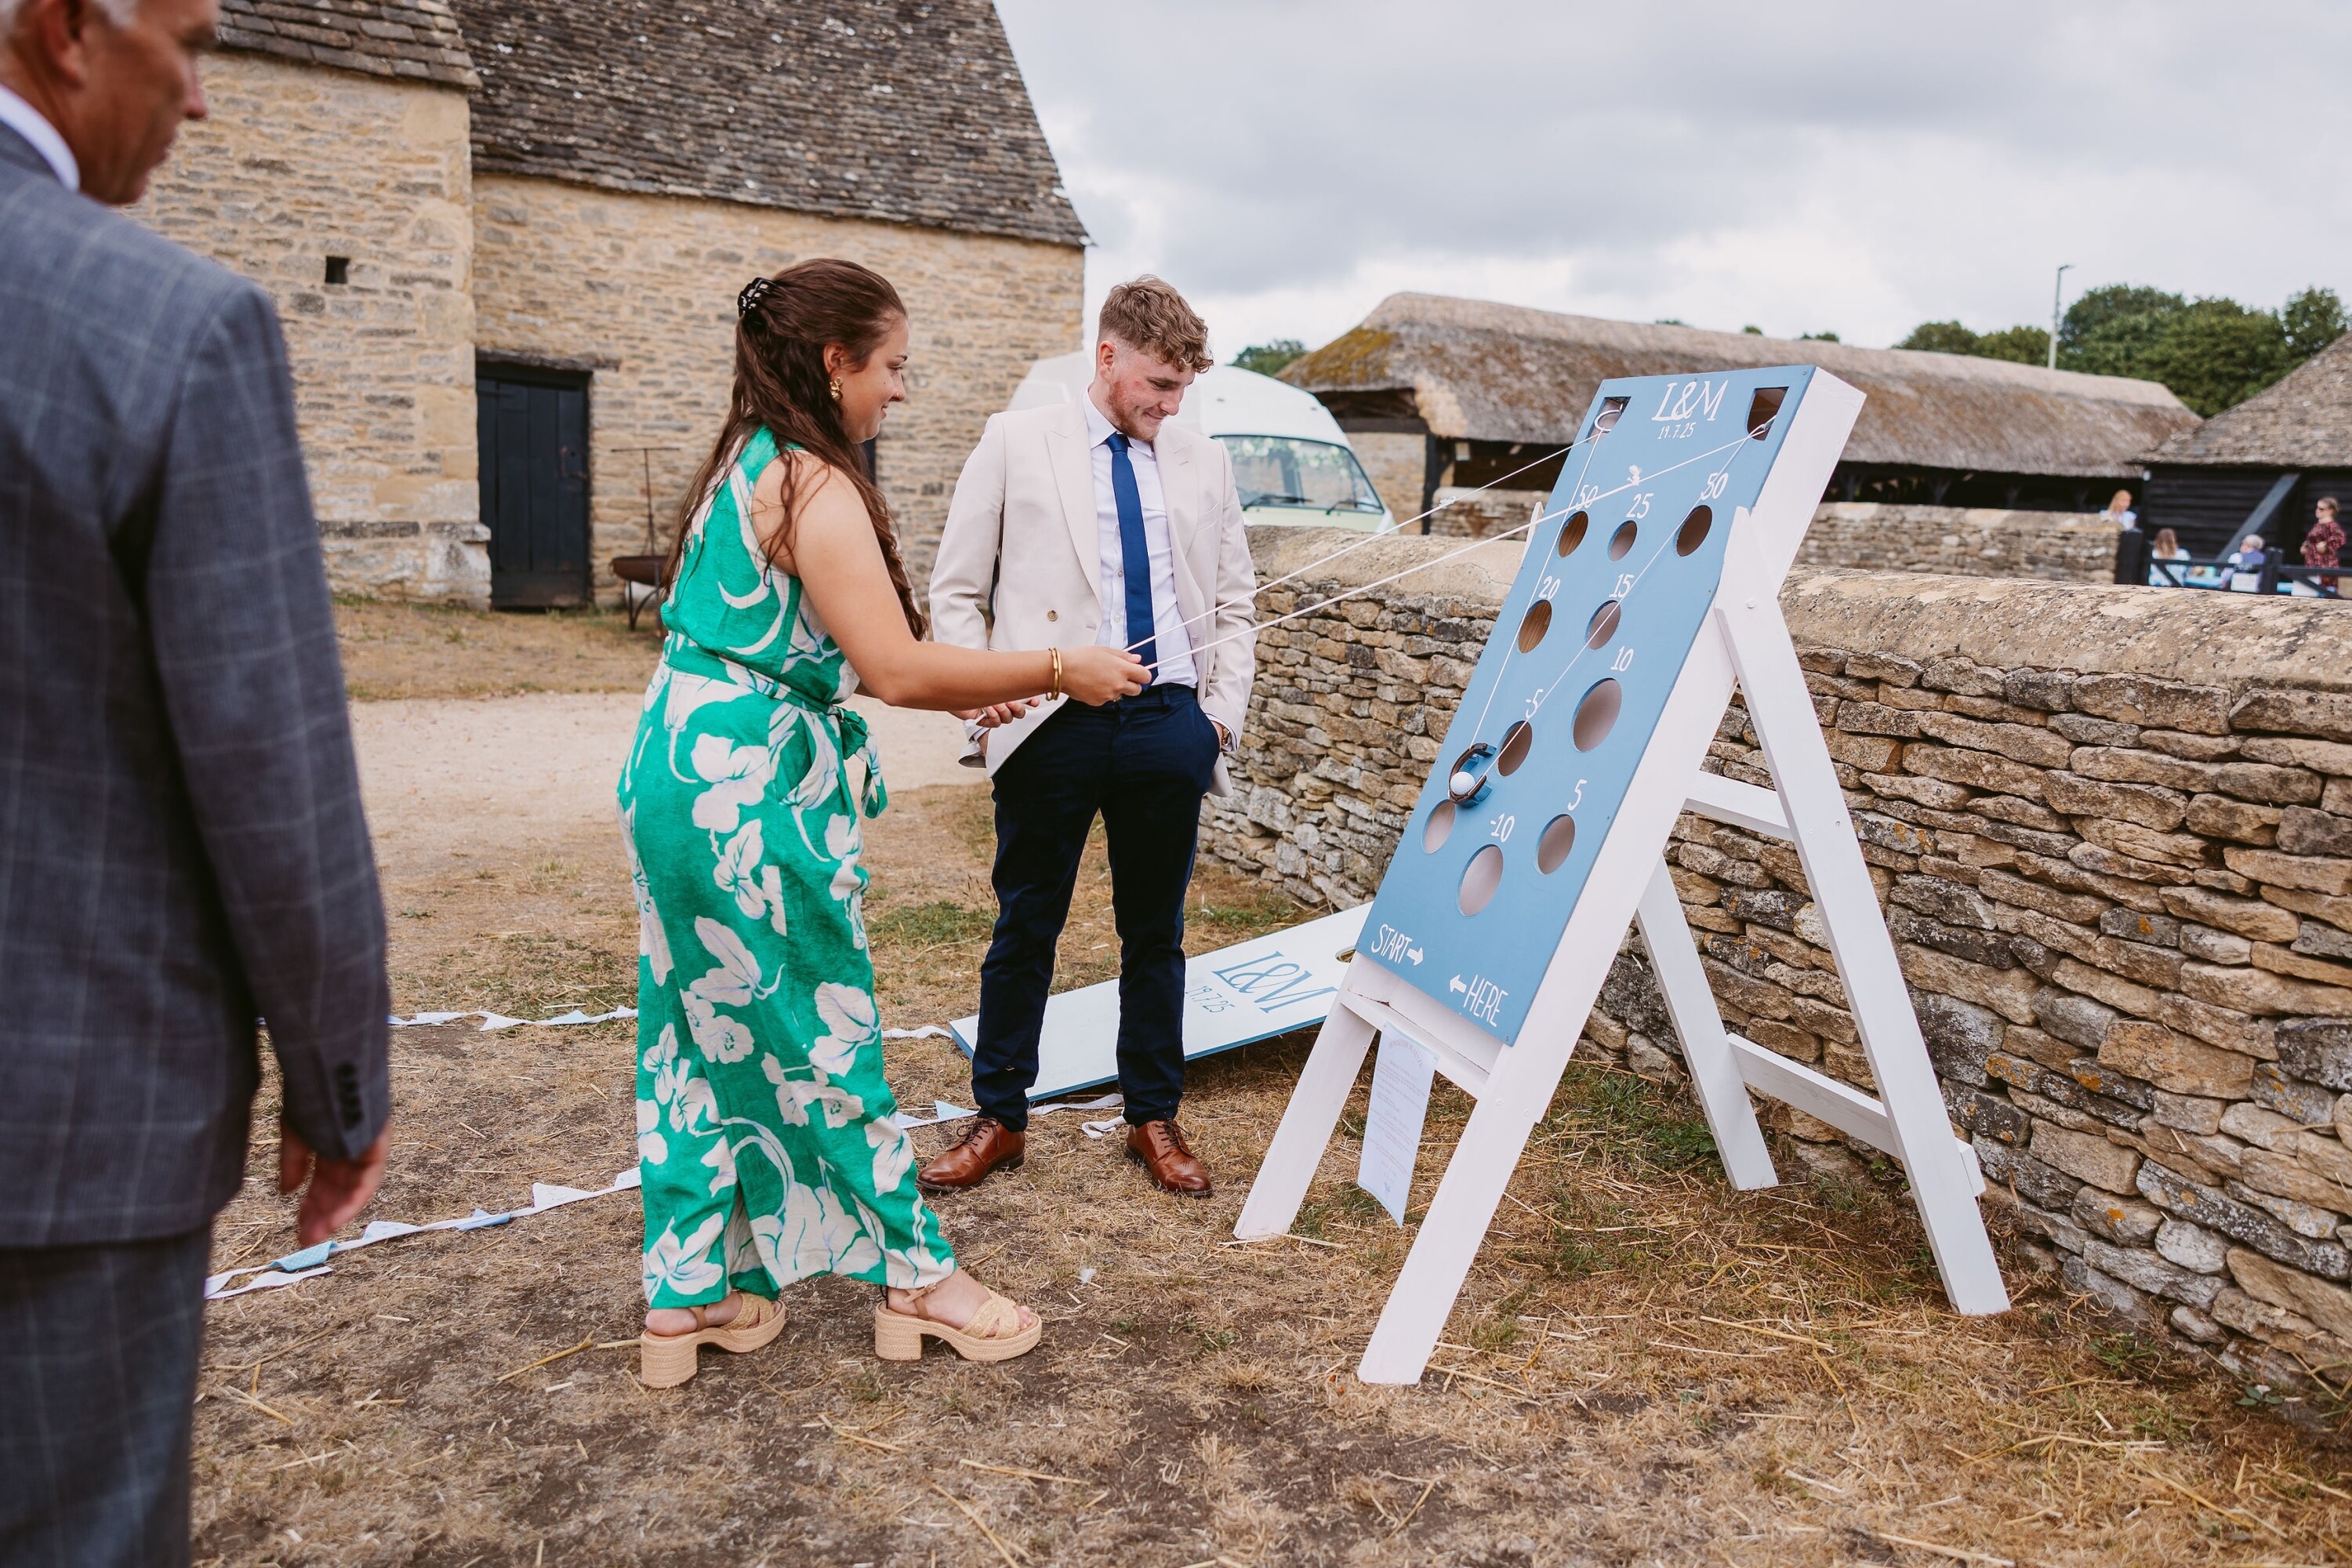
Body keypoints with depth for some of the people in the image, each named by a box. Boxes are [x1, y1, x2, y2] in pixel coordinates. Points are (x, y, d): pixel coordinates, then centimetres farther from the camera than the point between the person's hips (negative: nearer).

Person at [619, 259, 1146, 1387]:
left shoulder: (745, 466, 14)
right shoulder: (816, 487, -16)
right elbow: (897, 670, -23)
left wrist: (959, 690, 16)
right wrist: (1055, 671, -13)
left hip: (683, 779, 10)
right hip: (753, 798, -9)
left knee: (702, 1035, 15)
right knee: (819, 1035, 4)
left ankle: (689, 1294, 27)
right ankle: (915, 1277, 21)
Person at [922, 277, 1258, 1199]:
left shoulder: (1204, 463, 12)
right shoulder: (1016, 443, 4)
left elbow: (1233, 603, 17)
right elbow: (957, 590, 4)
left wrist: (1224, 712, 6)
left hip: (1169, 723, 3)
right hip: (1050, 724, -2)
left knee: (1156, 932, 11)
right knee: (1025, 928, 7)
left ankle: (1154, 1120, 25)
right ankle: (999, 1121, 22)